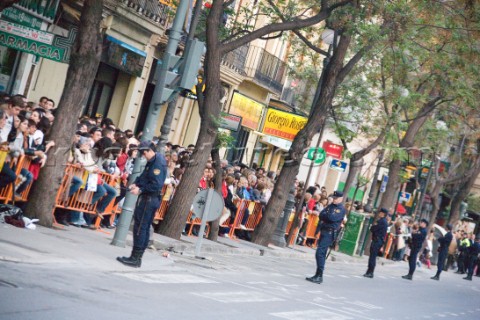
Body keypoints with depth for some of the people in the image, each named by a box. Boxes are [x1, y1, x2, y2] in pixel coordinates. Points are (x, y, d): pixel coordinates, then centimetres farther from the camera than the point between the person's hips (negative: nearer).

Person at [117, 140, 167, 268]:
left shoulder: (158, 163, -17)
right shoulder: (153, 161, 14)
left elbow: (156, 184, -23)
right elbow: (144, 176, 20)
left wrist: (140, 190, -19)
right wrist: (136, 183, 3)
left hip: (149, 199, -10)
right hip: (148, 198, 10)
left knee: (140, 227, -7)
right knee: (144, 228, 13)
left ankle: (135, 258, -4)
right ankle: (137, 258, 19)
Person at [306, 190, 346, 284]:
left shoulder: (342, 209, -6)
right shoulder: (330, 206, 16)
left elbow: (333, 218, -19)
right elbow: (321, 215, 7)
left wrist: (325, 215, -3)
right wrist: (328, 216, -10)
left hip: (330, 233, -8)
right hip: (323, 231, 8)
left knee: (320, 253, -16)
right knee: (322, 254, 12)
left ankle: (319, 276, -13)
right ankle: (318, 276, 18)